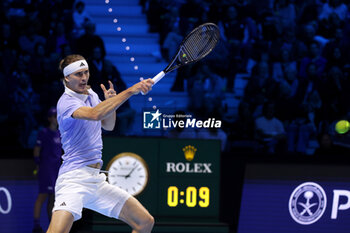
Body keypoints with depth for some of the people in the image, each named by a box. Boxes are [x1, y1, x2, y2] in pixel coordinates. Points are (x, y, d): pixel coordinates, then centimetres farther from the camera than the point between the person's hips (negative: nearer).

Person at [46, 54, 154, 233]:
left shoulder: (92, 95, 15)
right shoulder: (66, 101, -12)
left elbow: (108, 125, 27)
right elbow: (95, 114, -31)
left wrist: (111, 101, 6)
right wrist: (130, 91, -33)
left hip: (96, 181, 9)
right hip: (74, 179, -8)